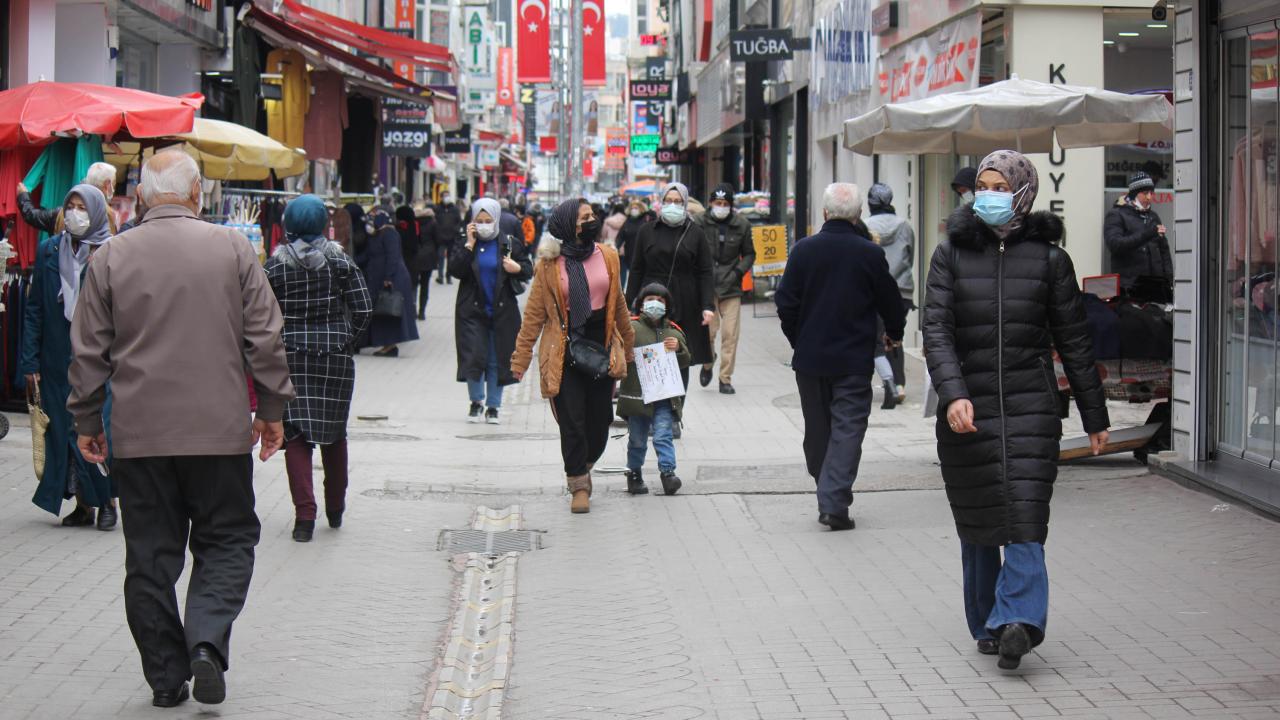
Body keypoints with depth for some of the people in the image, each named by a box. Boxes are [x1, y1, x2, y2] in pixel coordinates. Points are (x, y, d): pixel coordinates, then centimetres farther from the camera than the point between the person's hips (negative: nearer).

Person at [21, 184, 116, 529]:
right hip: (58, 357, 3)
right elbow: (34, 309, 6)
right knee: (64, 429, 4)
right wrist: (31, 362, 1)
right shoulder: (49, 251, 6)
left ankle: (107, 500, 9)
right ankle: (82, 504, 13)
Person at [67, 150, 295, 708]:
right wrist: (272, 409, 10)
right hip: (219, 431, -1)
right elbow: (265, 339, -1)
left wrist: (86, 422, 13)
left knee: (150, 556, 9)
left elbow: (89, 351, 3)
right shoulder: (232, 249, -2)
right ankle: (207, 642, -11)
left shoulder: (111, 258, -1)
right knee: (226, 541, 10)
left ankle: (166, 677, 11)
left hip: (139, 433, 1)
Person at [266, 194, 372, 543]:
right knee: (334, 430, 16)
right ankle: (335, 509, 28)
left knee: (296, 434, 0)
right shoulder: (339, 259, -2)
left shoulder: (276, 263, -4)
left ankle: (304, 514, -10)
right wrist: (347, 340, 8)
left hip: (290, 356, -1)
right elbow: (363, 309, -5)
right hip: (335, 357, 1)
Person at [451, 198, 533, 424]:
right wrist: (469, 244, -15)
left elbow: (529, 270, 5)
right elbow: (454, 270, -11)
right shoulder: (465, 244, 2)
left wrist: (517, 268, -17)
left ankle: (493, 406, 16)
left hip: (502, 311, 0)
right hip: (472, 310, 0)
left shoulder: (510, 243, 2)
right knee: (474, 356, -5)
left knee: (497, 360, 5)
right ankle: (476, 401, 14)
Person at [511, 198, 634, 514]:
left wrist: (628, 346, 24)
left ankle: (583, 467, 33)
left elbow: (618, 304, 17)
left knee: (600, 420, 6)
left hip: (601, 346, 3)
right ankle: (579, 485, 11)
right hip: (564, 351, -3)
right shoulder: (549, 264, -6)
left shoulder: (607, 257, 5)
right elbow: (534, 313, -2)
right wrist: (521, 357, -4)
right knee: (572, 421, -3)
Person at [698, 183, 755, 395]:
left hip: (731, 288, 2)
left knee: (730, 334, -2)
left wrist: (738, 272, -4)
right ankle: (708, 364, 25)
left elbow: (749, 254, 12)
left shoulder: (741, 225, 2)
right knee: (708, 330, -6)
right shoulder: (701, 223, -5)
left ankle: (725, 379, 8)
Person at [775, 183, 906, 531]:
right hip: (854, 360, -2)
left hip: (810, 358, 2)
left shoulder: (803, 250, -4)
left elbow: (786, 302, 0)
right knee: (847, 428, 0)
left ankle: (828, 498, 24)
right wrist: (895, 332, 23)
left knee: (817, 429, 15)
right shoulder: (871, 254, -9)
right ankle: (834, 502, -11)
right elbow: (890, 303, 2)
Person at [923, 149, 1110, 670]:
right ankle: (987, 624, 18)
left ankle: (1017, 619, -24)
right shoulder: (952, 254, 5)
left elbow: (1074, 341, 10)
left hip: (1031, 403, -1)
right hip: (966, 407, 1)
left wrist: (1095, 417, 12)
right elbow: (936, 331, -5)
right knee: (977, 518, 6)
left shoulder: (1048, 257, 6)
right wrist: (952, 394, -22)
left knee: (1025, 515, -15)